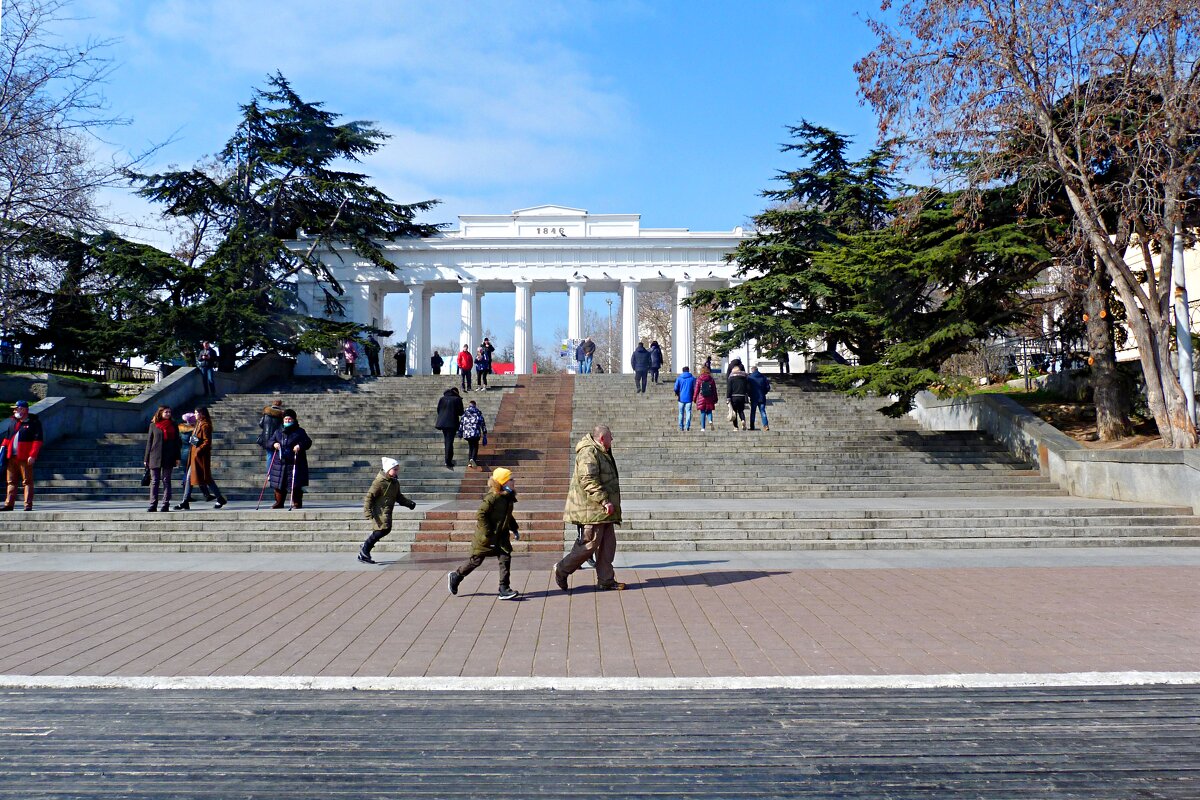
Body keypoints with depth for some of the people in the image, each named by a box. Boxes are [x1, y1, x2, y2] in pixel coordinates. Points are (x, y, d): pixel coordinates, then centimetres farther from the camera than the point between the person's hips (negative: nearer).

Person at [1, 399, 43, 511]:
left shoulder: (34, 422, -4)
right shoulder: (14, 422, 17)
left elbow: (38, 440, -11)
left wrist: (32, 455, -18)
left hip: (25, 458, -7)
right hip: (12, 456, 7)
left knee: (27, 481, -3)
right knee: (11, 481, 10)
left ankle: (28, 505, -1)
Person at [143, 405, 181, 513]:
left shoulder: (173, 425, 7)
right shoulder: (153, 425, 5)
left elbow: (176, 441, 7)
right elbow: (149, 441, 7)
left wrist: (177, 457, 1)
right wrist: (146, 458, 3)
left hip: (168, 458, 0)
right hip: (155, 457, 0)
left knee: (166, 481, 3)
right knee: (154, 481, 1)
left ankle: (166, 505, 6)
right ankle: (153, 505, 2)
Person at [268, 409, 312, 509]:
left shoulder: (299, 432, 3)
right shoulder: (278, 432, 14)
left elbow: (308, 442, -3)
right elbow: (271, 441, 15)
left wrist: (300, 445, -22)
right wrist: (274, 444, -8)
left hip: (295, 463, -4)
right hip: (280, 463, 4)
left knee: (295, 484, -3)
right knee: (279, 484, 6)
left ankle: (297, 503, 7)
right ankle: (279, 502, 18)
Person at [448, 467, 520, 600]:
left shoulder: (509, 497, 3)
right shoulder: (492, 497, -23)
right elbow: (480, 515, -24)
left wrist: (514, 528, 14)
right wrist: (488, 534, -25)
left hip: (501, 535, 7)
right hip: (485, 536, -7)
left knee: (505, 558, -6)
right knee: (476, 560, 6)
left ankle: (504, 589, -2)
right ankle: (455, 577, 28)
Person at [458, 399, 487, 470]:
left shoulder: (465, 412, 10)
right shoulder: (478, 413, 9)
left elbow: (461, 423, 8)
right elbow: (483, 423, 8)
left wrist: (460, 433, 16)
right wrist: (484, 434, 13)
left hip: (467, 433, 2)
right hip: (476, 433, -2)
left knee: (470, 447, 18)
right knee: (475, 447, 10)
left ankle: (469, 463, 10)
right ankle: (472, 459, -18)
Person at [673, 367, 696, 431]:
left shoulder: (679, 378, 2)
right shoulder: (692, 378, 2)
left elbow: (676, 388, -2)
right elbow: (695, 388, -1)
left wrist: (677, 394, 16)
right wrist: (693, 395, 15)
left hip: (681, 398, 1)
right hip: (689, 398, -1)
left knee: (681, 413, 10)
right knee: (688, 412, -2)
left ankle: (681, 427, 12)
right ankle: (687, 426, -13)